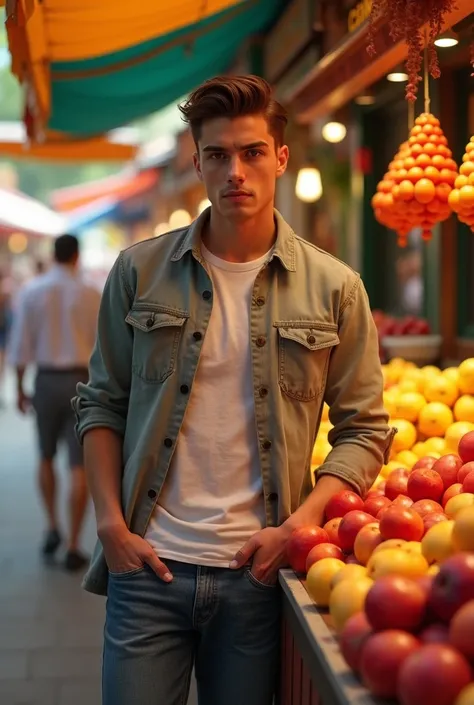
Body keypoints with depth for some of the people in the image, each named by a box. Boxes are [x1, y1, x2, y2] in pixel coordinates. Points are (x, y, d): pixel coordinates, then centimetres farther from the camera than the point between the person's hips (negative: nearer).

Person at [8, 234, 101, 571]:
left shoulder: (31, 291, -2)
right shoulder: (91, 293, -4)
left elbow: (21, 344, -1)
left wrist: (20, 388, 8)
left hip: (46, 380, 2)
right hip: (82, 381, -1)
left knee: (47, 457, 22)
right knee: (79, 465, 3)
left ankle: (53, 527, 15)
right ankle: (73, 546, 5)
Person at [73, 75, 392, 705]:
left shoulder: (333, 288, 0)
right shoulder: (140, 271, 1)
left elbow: (365, 432, 2)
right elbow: (101, 404, 7)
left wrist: (297, 526, -9)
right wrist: (112, 524, -3)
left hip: (256, 574, 0)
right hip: (148, 564, 0)